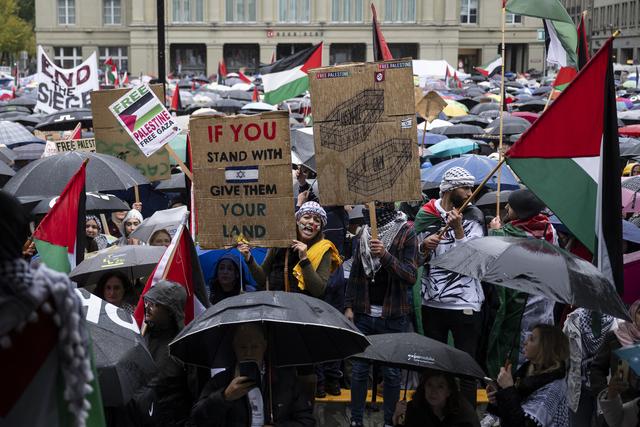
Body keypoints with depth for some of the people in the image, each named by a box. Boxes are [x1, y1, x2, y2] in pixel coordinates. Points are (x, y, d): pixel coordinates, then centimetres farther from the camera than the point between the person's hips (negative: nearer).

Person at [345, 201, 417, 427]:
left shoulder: (406, 234, -4)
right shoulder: (362, 234, 8)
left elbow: (410, 277, -12)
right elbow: (354, 273, 12)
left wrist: (385, 255, -24)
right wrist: (348, 305, 5)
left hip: (393, 315, -3)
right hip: (364, 313, 3)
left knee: (391, 372, 3)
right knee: (359, 369, 5)